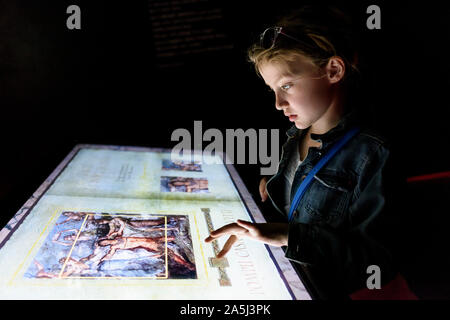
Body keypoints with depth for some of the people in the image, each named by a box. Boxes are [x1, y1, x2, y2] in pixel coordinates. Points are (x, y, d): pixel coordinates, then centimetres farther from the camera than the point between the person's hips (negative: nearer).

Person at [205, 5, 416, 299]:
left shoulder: (371, 154, -20)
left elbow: (378, 258, -24)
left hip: (335, 291, -6)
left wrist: (288, 236, -30)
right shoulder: (298, 136, 5)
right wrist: (274, 188, 4)